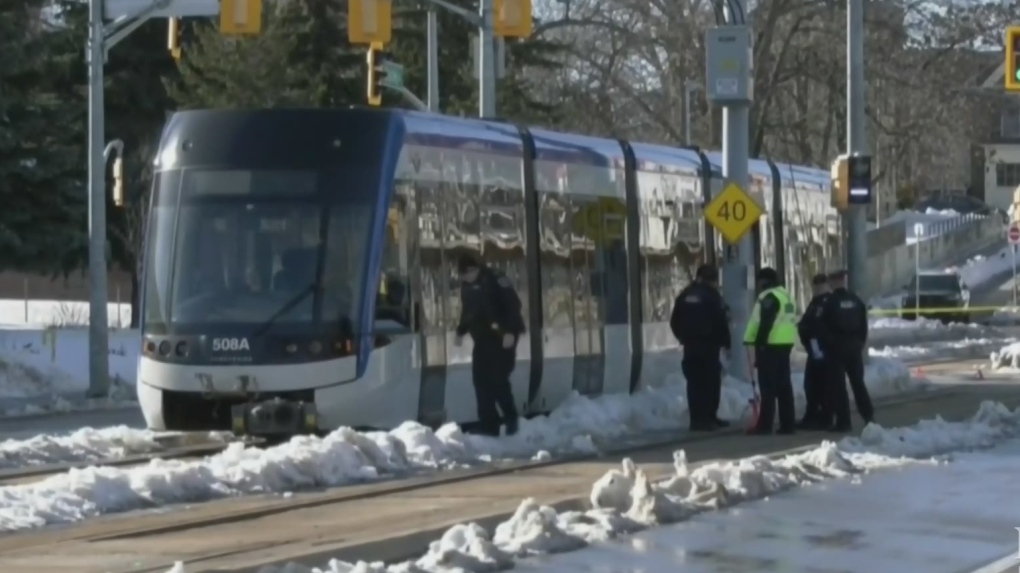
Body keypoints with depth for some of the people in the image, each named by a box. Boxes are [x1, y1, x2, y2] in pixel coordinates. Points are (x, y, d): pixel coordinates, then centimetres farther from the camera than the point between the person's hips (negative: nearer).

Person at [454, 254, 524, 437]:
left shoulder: (495, 280, -13)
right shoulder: (466, 286, 11)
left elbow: (513, 305, -16)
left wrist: (510, 332, -22)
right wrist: (461, 332, 12)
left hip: (502, 338, -7)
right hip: (482, 339, 7)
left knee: (498, 379, -13)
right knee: (481, 381, 1)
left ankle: (511, 418, 7)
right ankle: (488, 427, 4)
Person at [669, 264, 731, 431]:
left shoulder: (685, 296, 11)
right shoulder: (712, 296, -8)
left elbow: (674, 322, 15)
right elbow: (721, 322, -12)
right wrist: (725, 342, -2)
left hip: (690, 345, 6)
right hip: (709, 345, -6)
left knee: (694, 382, 7)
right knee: (710, 380, -2)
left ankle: (697, 419, 7)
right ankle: (708, 418, -7)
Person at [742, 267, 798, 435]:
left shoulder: (769, 297, -11)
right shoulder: (785, 296, 19)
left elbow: (764, 325, -17)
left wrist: (756, 346, -17)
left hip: (770, 346, -9)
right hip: (785, 344, 9)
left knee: (768, 386, -8)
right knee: (784, 385, 10)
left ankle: (765, 425, -10)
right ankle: (787, 424, 10)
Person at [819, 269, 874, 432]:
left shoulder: (830, 303, -9)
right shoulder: (857, 301, 6)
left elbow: (824, 327, -8)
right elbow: (864, 324, 9)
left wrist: (824, 345, 3)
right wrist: (862, 343, 15)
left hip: (836, 347, -5)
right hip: (854, 346, 5)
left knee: (838, 385, -2)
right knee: (858, 382, 14)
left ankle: (843, 421, -6)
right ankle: (869, 416, 10)